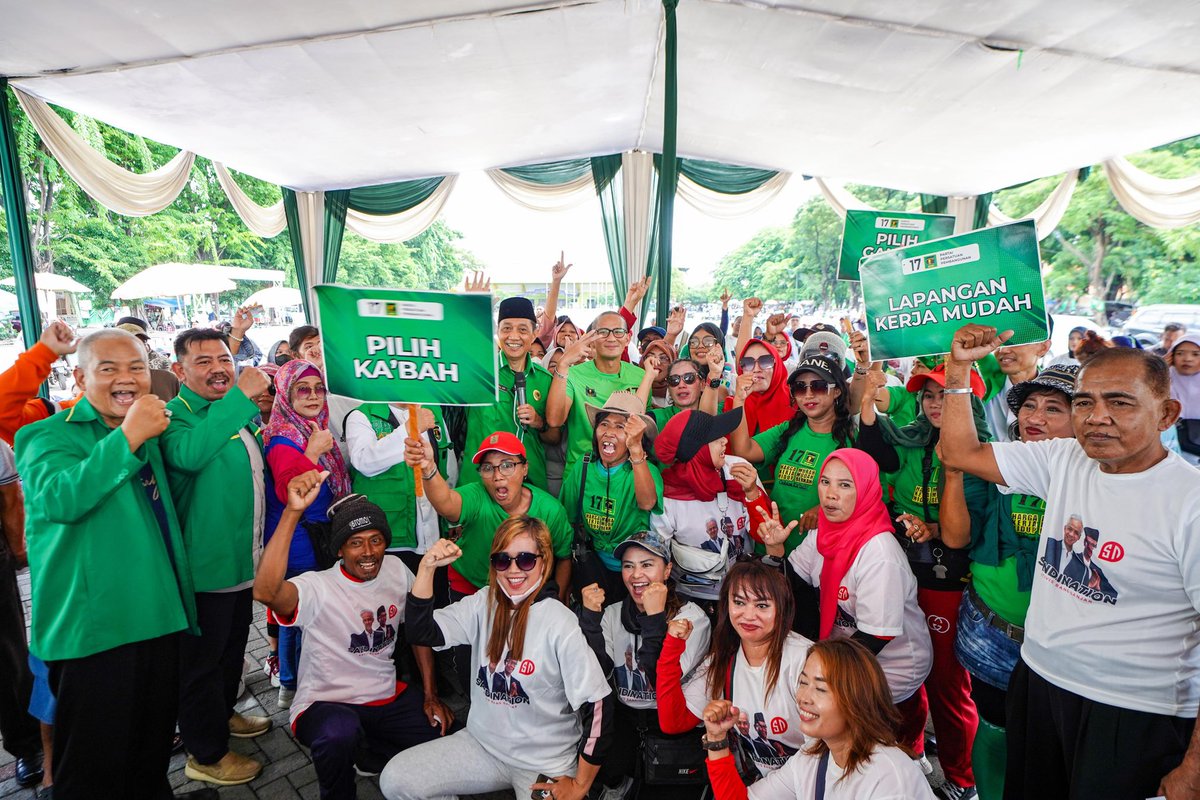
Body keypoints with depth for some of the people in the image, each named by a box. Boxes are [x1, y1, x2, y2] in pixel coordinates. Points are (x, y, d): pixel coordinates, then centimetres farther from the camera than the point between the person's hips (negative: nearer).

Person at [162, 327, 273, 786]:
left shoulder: (238, 416, 10)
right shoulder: (176, 416, -17)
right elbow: (188, 454, -41)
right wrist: (240, 396, -39)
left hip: (243, 559, 9)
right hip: (206, 565, -8)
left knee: (233, 647, 24)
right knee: (204, 658, 7)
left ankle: (222, 715, 45)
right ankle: (205, 755, 24)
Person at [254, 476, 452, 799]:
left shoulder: (396, 570, -4)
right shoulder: (318, 588, -20)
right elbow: (266, 592, -43)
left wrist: (431, 695, 3)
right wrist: (293, 511, -49)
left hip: (389, 696, 5)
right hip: (327, 704, -5)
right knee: (340, 731, -37)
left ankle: (366, 752, 16)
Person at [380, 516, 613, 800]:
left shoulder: (561, 624, -21)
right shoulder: (484, 603, -4)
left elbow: (598, 704, -18)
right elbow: (421, 632, -11)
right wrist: (427, 567, -22)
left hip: (545, 765, -5)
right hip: (482, 743, 5)